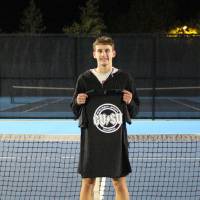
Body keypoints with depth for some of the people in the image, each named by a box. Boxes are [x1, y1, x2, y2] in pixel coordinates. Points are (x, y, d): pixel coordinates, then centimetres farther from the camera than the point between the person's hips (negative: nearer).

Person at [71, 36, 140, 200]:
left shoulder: (124, 78, 1)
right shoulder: (85, 79, 4)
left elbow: (134, 112, 6)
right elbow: (75, 113, 9)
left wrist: (129, 102, -15)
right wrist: (77, 102, -11)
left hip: (116, 138, -1)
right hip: (91, 139, 1)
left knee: (120, 183, 3)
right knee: (87, 182, 6)